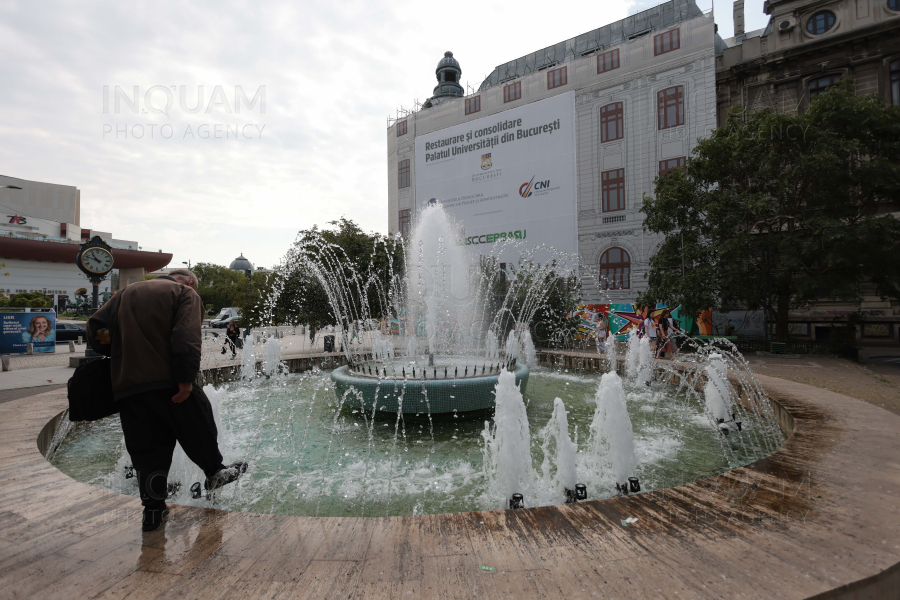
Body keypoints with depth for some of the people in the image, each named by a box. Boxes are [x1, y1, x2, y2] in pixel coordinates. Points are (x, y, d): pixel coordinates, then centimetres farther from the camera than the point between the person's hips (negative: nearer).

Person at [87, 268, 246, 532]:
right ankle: (215, 473, 31)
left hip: (126, 385, 6)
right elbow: (187, 339, -15)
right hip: (167, 381, -5)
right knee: (198, 427, 15)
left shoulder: (127, 292, 20)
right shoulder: (186, 294, -1)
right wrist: (186, 379, -17)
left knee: (146, 448, 12)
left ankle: (153, 509, 17)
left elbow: (95, 325, 17)